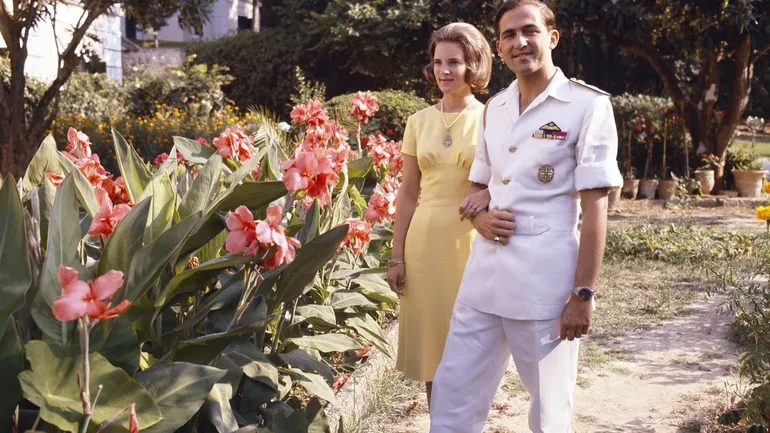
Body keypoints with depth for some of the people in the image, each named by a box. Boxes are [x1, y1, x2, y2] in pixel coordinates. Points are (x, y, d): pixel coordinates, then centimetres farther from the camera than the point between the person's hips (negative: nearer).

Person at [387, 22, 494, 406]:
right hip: (425, 241, 3)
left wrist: (489, 194, -22)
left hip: (472, 241, -3)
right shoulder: (419, 121, 7)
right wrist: (397, 255, 5)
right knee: (431, 340, 10)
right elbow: (408, 193, 9)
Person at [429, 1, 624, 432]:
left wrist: (584, 293, -12)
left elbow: (594, 209, -8)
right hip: (483, 276, 6)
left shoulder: (587, 105, -5)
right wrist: (479, 216, -2)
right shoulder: (494, 109, 13)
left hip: (545, 282, -5)